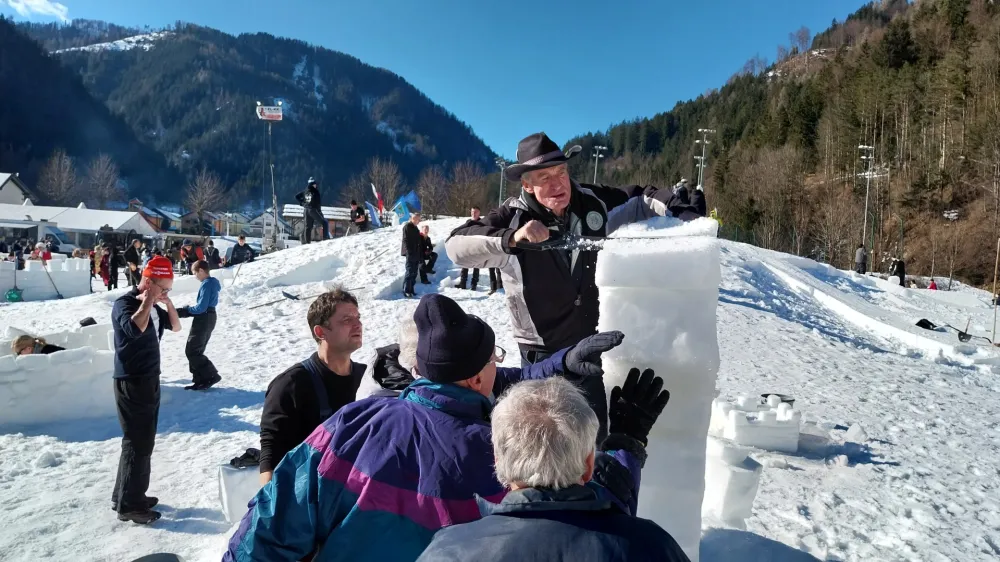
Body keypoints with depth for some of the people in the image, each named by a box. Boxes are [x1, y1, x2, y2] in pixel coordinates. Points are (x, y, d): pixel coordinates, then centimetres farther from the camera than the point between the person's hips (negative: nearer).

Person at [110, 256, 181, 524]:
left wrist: (168, 303, 0)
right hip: (131, 383, -9)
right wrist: (148, 302, -22)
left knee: (143, 440, 16)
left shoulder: (153, 307, 10)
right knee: (138, 442, -4)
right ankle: (129, 505, 5)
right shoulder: (124, 303, -15)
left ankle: (125, 495, 29)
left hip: (150, 380, 9)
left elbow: (176, 326, 14)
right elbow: (134, 328, -35)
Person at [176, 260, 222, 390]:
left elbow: (201, 308, -21)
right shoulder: (212, 283, 12)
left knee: (191, 351, -4)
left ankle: (211, 376, -4)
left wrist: (185, 310, -5)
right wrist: (185, 311, 5)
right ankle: (200, 380, 16)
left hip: (203, 320, -10)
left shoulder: (207, 284, -18)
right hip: (208, 318, 10)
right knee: (196, 351, 15)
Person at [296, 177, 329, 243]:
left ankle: (307, 242, 9)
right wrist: (319, 211, -4)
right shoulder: (315, 191, -8)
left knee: (308, 227, 10)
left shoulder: (305, 192, 12)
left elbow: (297, 197, 20)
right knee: (325, 223, 0)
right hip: (313, 210, -7)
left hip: (306, 210, 7)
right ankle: (325, 238, -12)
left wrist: (302, 203, 19)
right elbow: (318, 203, -11)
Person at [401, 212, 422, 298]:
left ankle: (411, 289, 14)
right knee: (410, 272, -11)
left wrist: (420, 255, 20)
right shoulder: (407, 227, -7)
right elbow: (405, 240, -15)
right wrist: (409, 252, -22)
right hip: (410, 254, -9)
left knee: (414, 272, 9)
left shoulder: (415, 228, 18)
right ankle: (406, 290, -10)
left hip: (416, 254, 9)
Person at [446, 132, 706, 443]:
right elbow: (456, 247, -32)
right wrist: (510, 238, -47)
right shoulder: (512, 217, -22)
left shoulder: (592, 203, -9)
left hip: (586, 339, 5)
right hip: (541, 348, -5)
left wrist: (676, 206, -14)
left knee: (596, 429, 23)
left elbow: (639, 199, 6)